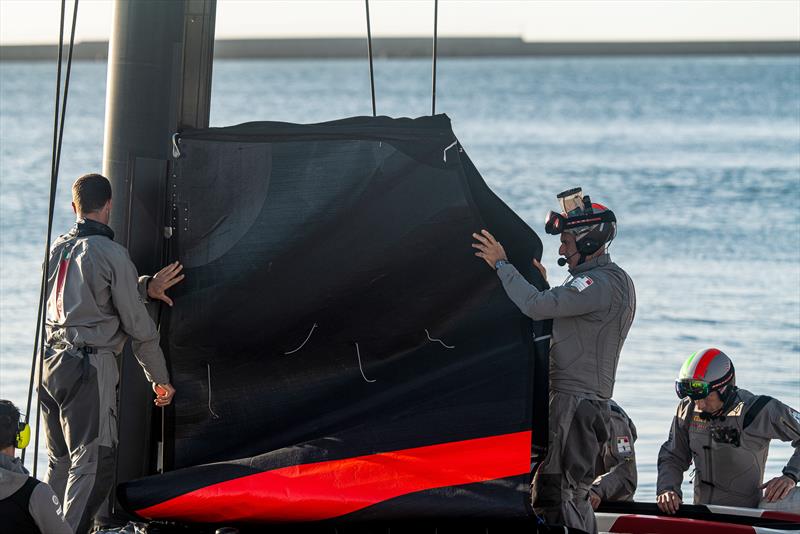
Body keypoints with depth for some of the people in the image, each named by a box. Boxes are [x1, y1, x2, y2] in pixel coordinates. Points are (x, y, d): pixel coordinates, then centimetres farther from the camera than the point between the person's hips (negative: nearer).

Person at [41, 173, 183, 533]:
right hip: (89, 367, -8)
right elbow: (138, 326, -6)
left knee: (60, 461, 16)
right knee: (93, 464, -7)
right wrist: (160, 379, 3)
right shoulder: (110, 253, -9)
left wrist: (146, 287, 20)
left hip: (50, 364, 8)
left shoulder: (58, 248, 12)